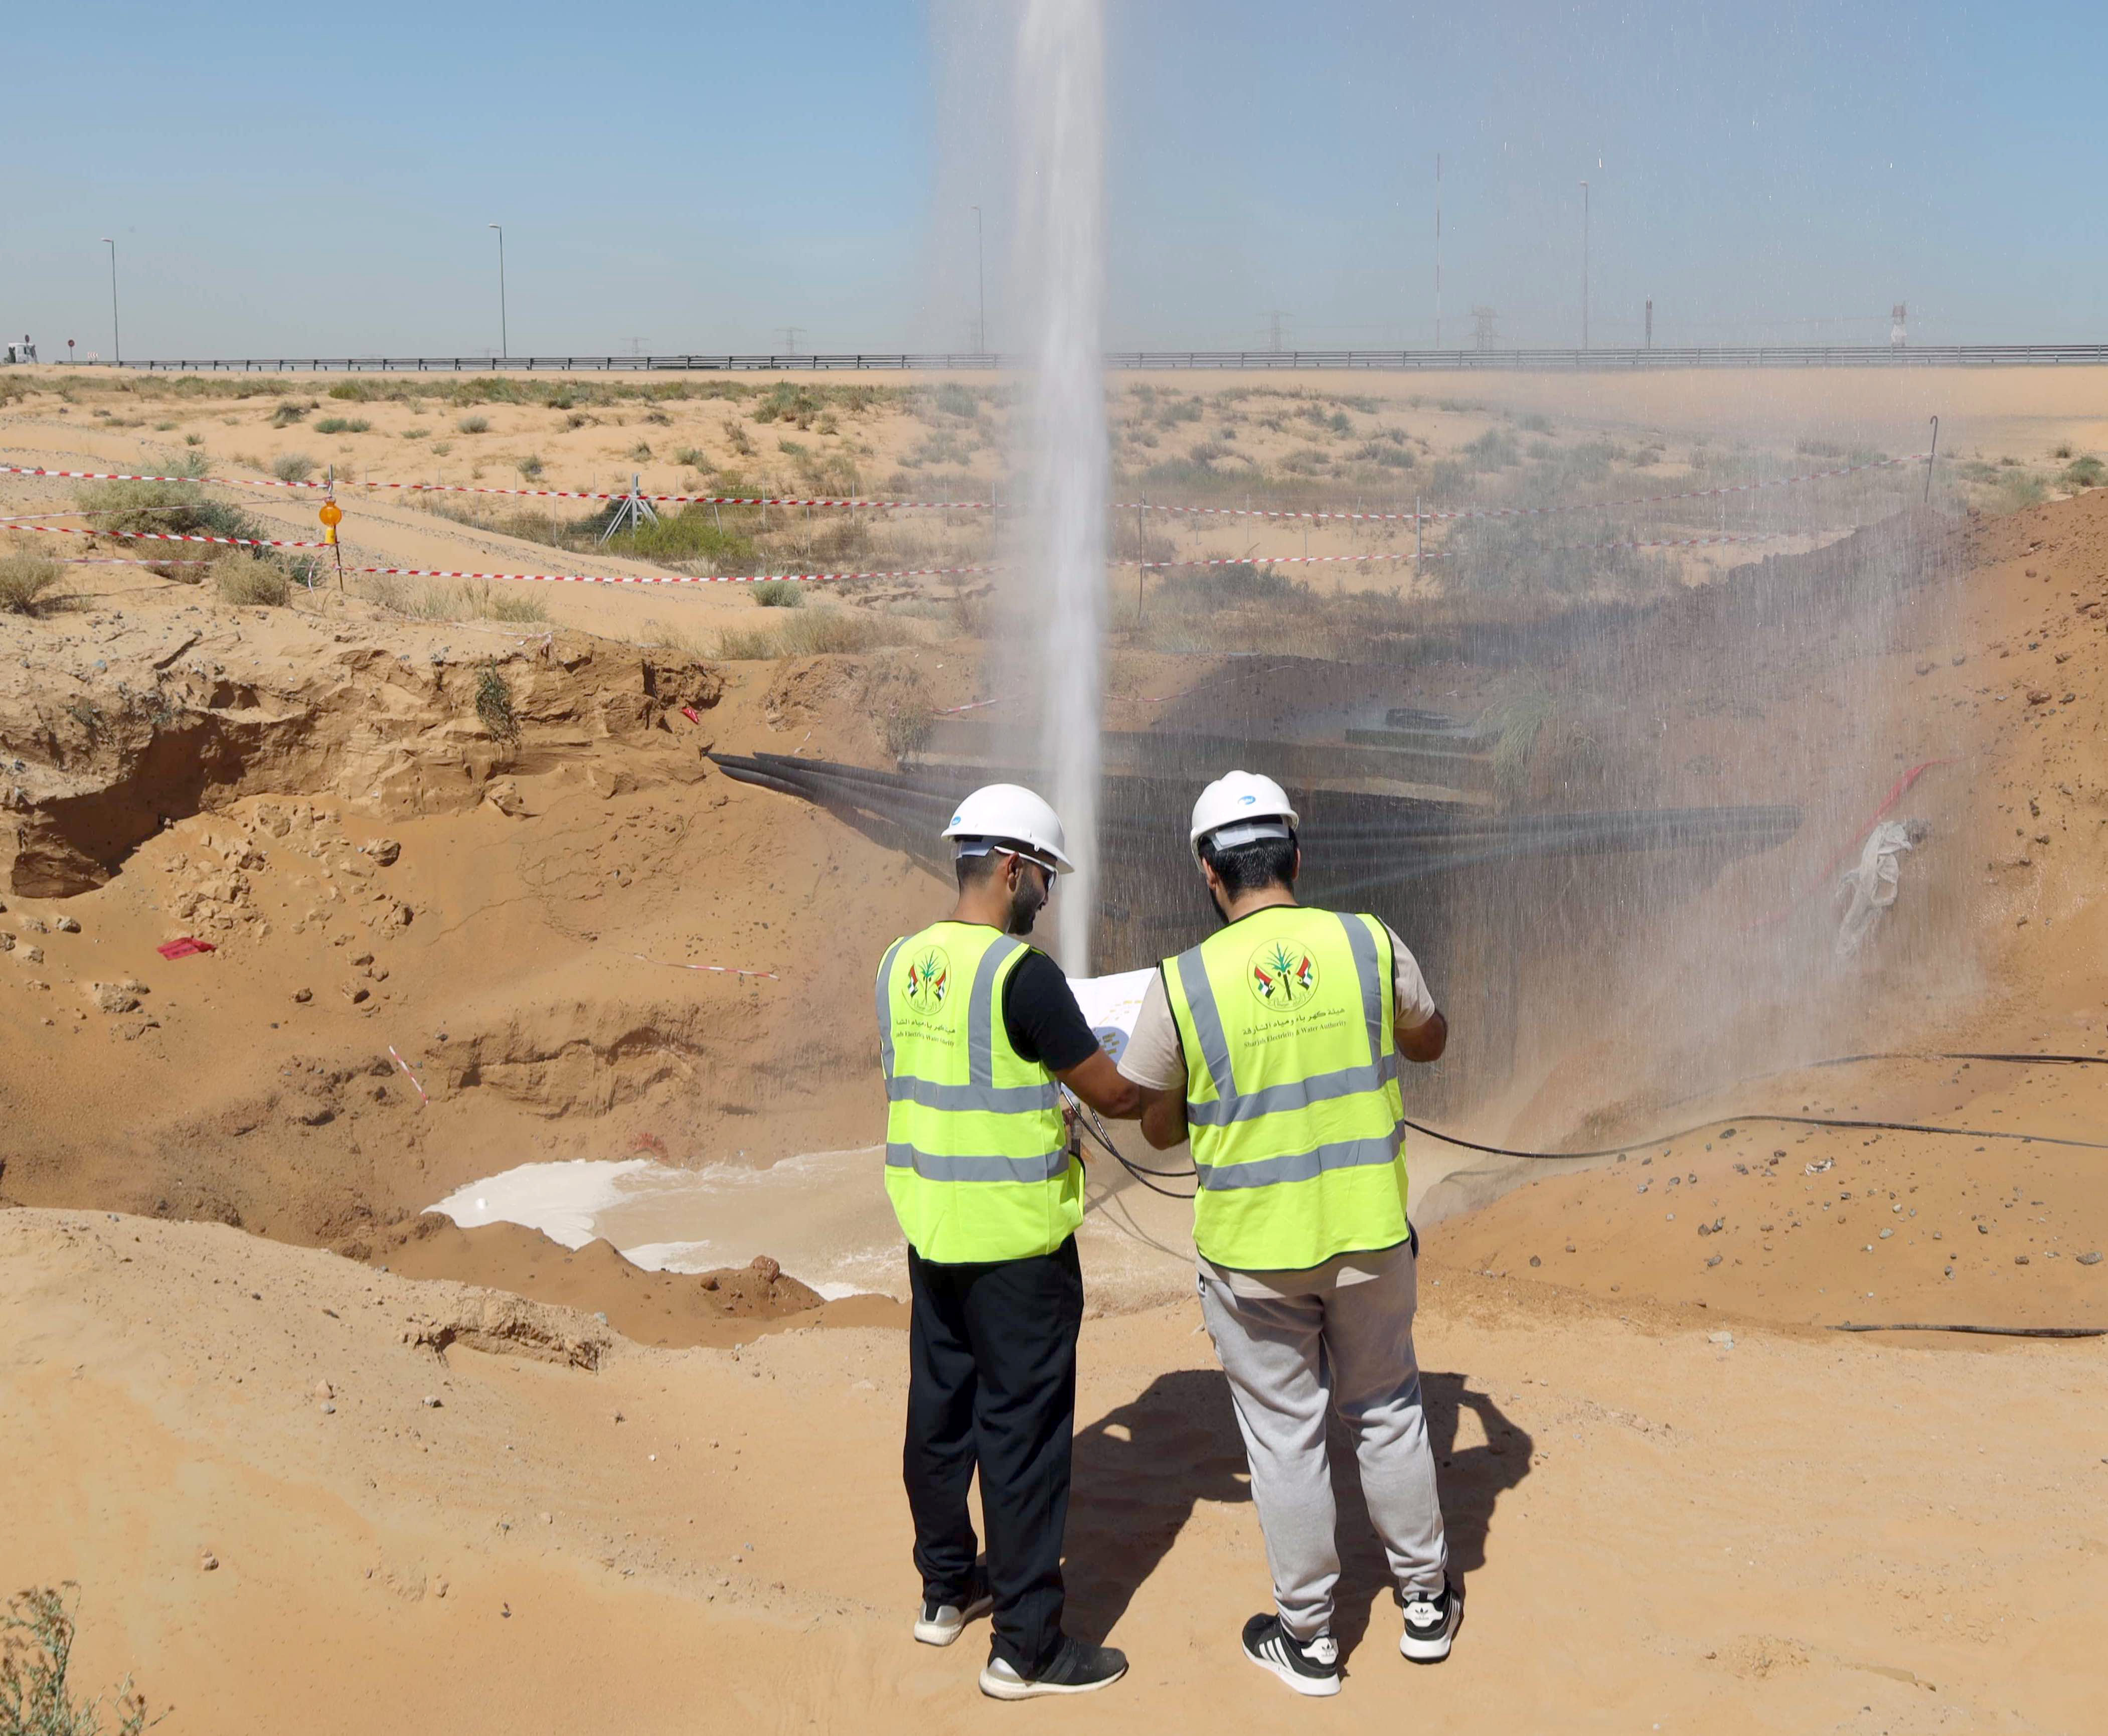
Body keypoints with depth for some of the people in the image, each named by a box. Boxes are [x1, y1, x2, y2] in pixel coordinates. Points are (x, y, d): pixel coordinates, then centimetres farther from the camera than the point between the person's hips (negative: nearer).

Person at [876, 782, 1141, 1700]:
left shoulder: (901, 964, 4)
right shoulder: (1021, 973, -19)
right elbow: (1111, 1094, -12)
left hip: (929, 1230, 8)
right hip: (1016, 1239, -7)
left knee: (940, 1410, 18)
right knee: (1024, 1435, 1)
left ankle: (947, 1590, 33)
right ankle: (1026, 1647, 9)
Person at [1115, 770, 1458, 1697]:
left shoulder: (1180, 986, -15)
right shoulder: (1370, 945, -8)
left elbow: (1158, 1127, -1)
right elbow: (1429, 1040, 12)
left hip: (1254, 1250, -2)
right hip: (1371, 1235, 2)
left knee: (1283, 1436, 12)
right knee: (1387, 1413, 21)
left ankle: (1308, 1638, 24)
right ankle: (1426, 1600, 34)